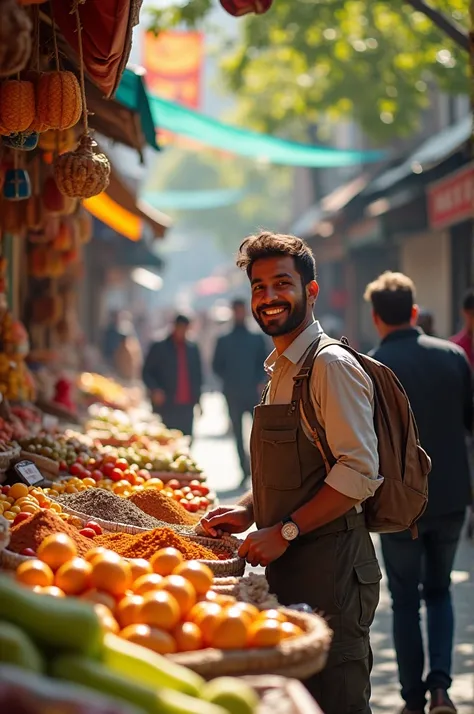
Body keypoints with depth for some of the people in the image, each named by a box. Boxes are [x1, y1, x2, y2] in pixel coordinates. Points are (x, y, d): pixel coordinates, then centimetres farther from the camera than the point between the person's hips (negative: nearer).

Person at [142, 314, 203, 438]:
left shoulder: (192, 349, 14)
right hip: (165, 406, -3)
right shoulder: (159, 348, 4)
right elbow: (147, 372, 5)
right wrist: (155, 390, -12)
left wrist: (197, 399, 11)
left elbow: (198, 375, 18)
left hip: (187, 406, 3)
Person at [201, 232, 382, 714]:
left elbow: (360, 472, -20)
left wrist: (285, 532, -18)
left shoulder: (330, 365, -12)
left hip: (330, 568, -9)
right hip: (287, 566, 9)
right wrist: (250, 511, 9)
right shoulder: (280, 370, 17)